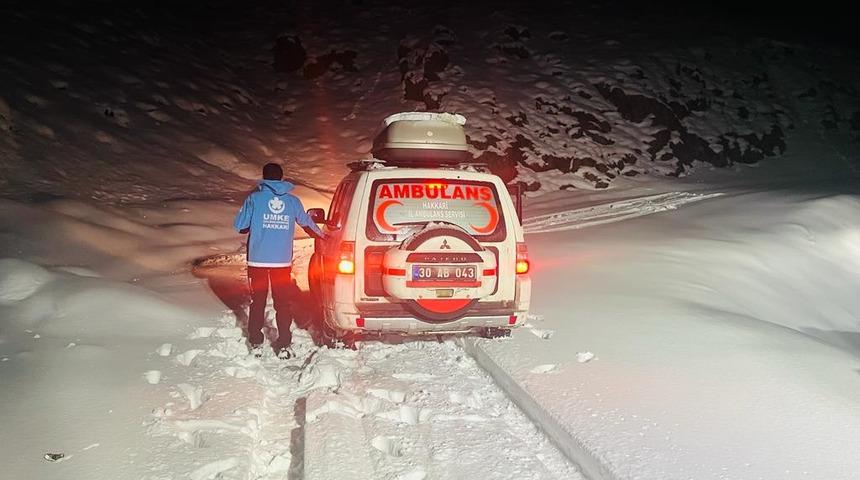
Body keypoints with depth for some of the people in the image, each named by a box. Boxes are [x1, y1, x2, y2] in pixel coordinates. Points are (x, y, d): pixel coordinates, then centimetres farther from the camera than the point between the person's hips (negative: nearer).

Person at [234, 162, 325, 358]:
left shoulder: (254, 198, -2)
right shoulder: (293, 201, 5)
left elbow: (239, 226, -1)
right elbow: (307, 224, 17)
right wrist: (322, 236, 36)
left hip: (258, 260, -1)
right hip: (283, 261, 1)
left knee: (258, 302, 11)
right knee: (283, 303, 7)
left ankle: (256, 344, 13)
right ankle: (284, 346, 5)